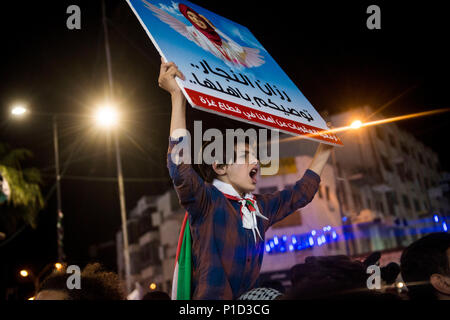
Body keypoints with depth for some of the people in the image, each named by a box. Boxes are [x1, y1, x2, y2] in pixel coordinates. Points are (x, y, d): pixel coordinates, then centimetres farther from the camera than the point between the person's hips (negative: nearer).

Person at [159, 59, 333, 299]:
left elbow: (302, 192, 28)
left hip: (250, 299, 7)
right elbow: (180, 170, -22)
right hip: (212, 297, -6)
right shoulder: (208, 201, -4)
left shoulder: (260, 208, 14)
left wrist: (324, 149, 31)